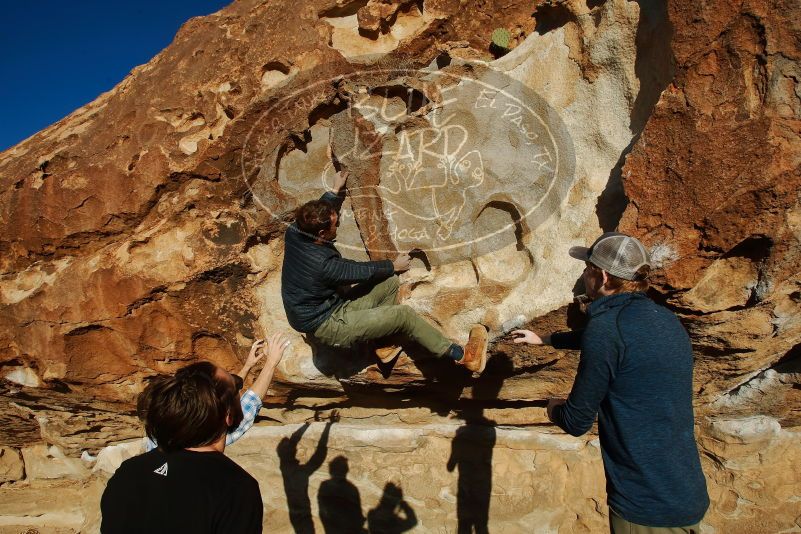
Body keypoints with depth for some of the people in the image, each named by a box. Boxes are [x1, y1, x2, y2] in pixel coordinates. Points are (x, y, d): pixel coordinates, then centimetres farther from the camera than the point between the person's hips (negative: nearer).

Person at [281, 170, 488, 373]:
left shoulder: (294, 233, -10)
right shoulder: (323, 265, -32)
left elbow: (314, 217, 16)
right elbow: (364, 271, -15)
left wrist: (336, 189, 23)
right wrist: (394, 266, 4)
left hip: (334, 307, 9)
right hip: (328, 326, -9)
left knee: (390, 282, 4)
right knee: (404, 315, -13)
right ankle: (463, 356, -4)